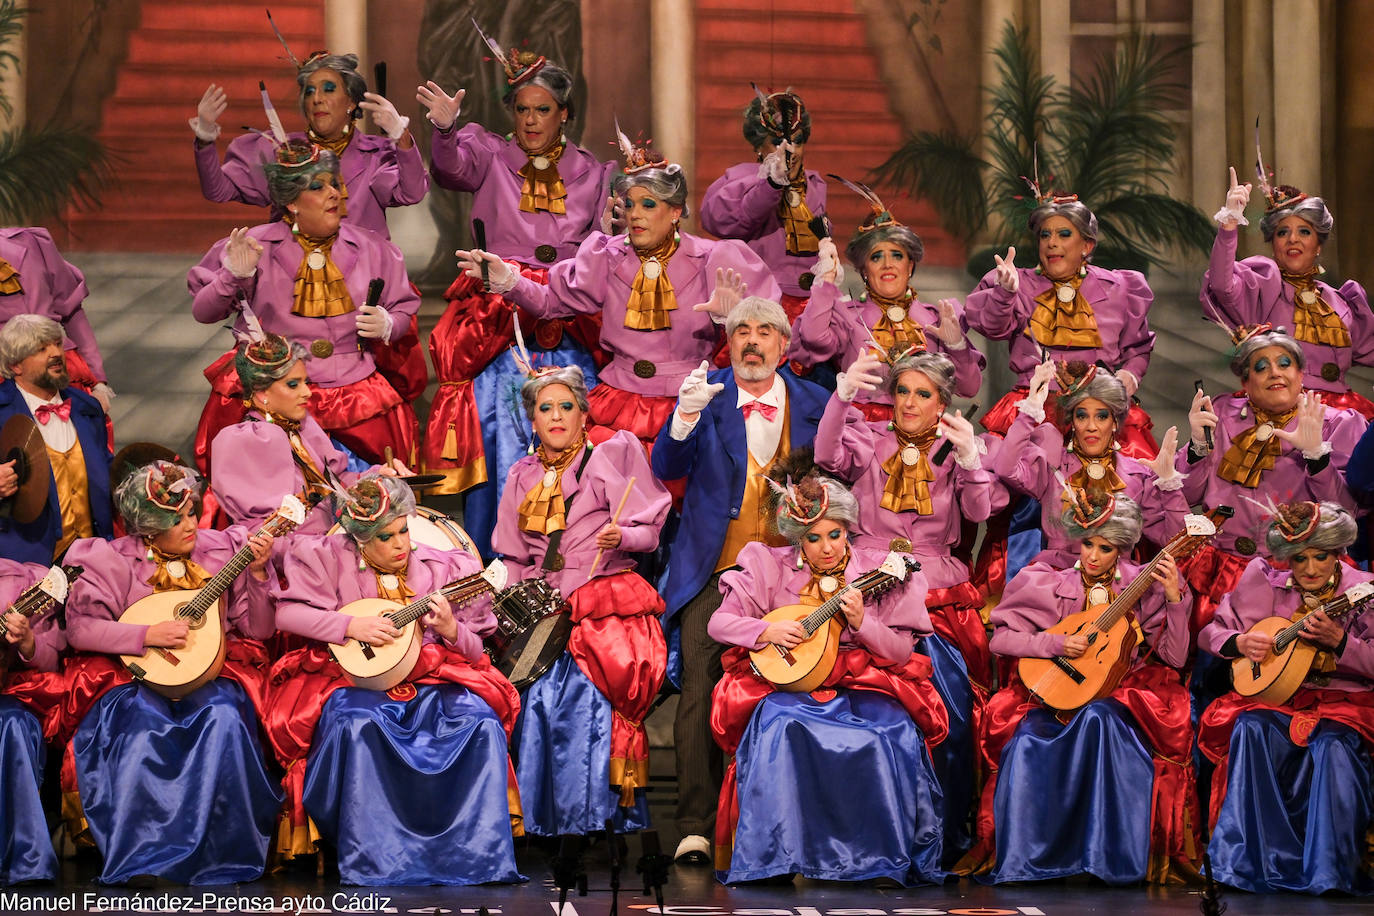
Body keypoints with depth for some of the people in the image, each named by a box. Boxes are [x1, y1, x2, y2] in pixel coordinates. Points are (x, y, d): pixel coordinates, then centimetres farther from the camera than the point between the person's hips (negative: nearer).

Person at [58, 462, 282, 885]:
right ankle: (141, 855, -28)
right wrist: (147, 635, -17)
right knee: (146, 724, -35)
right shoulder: (113, 560, 2)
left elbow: (259, 630, 9)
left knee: (223, 717, -32)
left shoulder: (222, 549, 10)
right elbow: (79, 628, -8)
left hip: (211, 675, 2)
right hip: (133, 677, -2)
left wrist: (258, 572, -6)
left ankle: (221, 855, -26)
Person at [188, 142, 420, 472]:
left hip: (353, 388, 3)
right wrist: (233, 277, -15)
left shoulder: (369, 250, 10)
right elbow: (202, 312, 3)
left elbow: (405, 310, 18)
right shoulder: (257, 246, 2)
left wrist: (387, 325, -5)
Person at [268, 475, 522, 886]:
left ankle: (478, 855, -23)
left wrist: (451, 629, -12)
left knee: (478, 721, -27)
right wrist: (351, 625, -14)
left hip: (430, 682, 2)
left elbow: (474, 651, 12)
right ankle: (375, 863, -31)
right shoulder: (330, 560, 6)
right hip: (354, 681, -2)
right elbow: (286, 613, -4)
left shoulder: (443, 570, 11)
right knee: (357, 723, -37)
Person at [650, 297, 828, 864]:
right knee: (699, 690, -12)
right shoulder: (707, 397, 6)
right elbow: (666, 468, -7)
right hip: (713, 571, -1)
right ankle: (696, 826, -11)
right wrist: (685, 417, -23)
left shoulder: (813, 404, 10)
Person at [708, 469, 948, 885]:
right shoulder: (771, 567, 5)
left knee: (892, 733, -30)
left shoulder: (879, 571, 4)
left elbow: (903, 650, 1)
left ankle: (886, 857, -18)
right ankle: (778, 853, -25)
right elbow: (719, 623, 3)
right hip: (791, 686, 0)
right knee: (780, 726, -34)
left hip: (863, 685, 0)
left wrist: (861, 621, -16)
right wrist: (767, 631, -14)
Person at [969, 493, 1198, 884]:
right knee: (1026, 742, -30)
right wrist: (1056, 644, -13)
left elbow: (1174, 656, -2)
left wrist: (1175, 597, -13)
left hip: (1118, 697, -1)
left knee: (1097, 718, -36)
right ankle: (1018, 860, -23)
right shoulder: (1050, 586, 4)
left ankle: (1112, 856, -33)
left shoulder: (1141, 588, 3)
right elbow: (1000, 639, 0)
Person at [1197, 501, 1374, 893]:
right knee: (1251, 729, -31)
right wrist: (1240, 643, -11)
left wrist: (1338, 640, -24)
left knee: (1334, 746, -35)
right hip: (1275, 694, 2)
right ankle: (1249, 860, -26)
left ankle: (1329, 871, -28)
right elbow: (1209, 633, 11)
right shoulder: (1264, 581, 4)